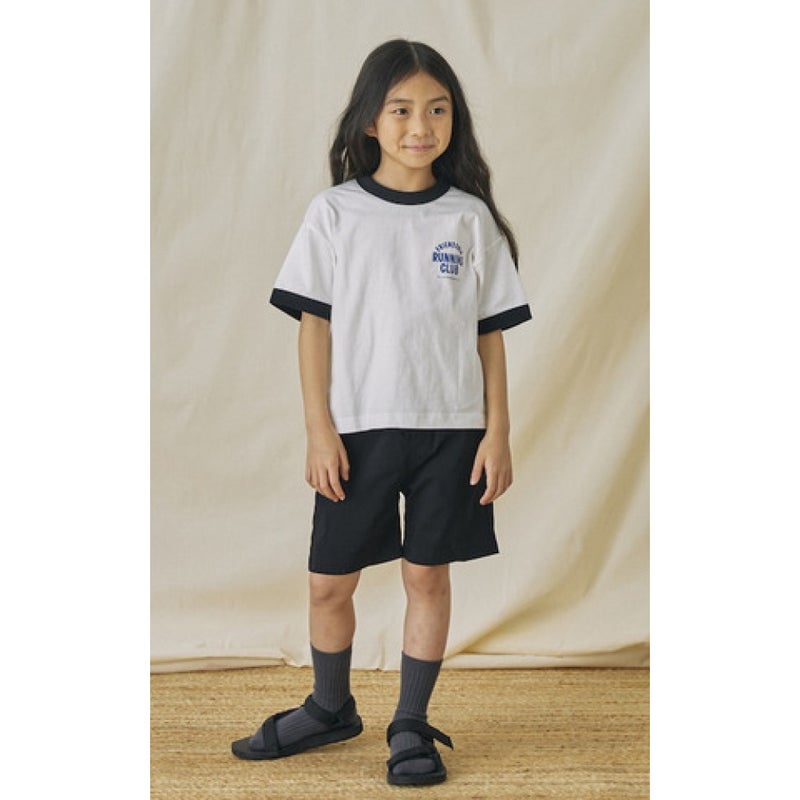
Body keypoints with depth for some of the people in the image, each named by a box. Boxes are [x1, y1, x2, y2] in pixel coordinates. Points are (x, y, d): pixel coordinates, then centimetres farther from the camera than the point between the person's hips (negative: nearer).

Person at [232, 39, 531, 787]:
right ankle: (330, 709, 31)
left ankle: (412, 726, 22)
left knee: (428, 576, 7)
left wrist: (497, 432, -1)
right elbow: (315, 326, -1)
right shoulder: (335, 212, -1)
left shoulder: (470, 217, 2)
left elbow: (490, 334, 4)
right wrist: (319, 430, -7)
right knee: (328, 582, 8)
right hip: (358, 429, 0)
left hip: (449, 429, 0)